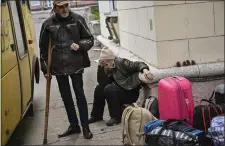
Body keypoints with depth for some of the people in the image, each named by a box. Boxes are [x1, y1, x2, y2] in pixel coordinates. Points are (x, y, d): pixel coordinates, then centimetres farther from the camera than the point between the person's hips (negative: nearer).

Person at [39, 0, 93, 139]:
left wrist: (80, 45, -18)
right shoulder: (48, 24, 0)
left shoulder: (78, 19, -4)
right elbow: (43, 48, 7)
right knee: (66, 96, 12)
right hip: (58, 67, 3)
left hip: (76, 65, -2)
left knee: (80, 95, 4)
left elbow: (90, 39, 2)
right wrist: (45, 68, 7)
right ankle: (74, 125, 26)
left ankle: (85, 127, 15)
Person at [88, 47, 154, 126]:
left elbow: (137, 64, -21)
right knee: (99, 88, -3)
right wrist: (100, 67, -12)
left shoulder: (121, 62, -14)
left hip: (131, 93, -8)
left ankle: (116, 117, -15)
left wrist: (145, 69, -43)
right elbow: (101, 82, -3)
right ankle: (96, 115, 7)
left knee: (109, 89, -25)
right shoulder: (108, 68, 5)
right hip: (120, 91, 8)